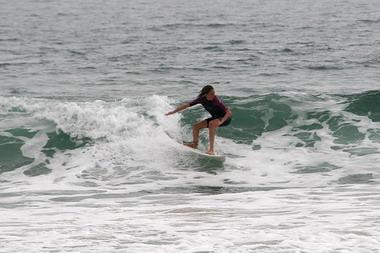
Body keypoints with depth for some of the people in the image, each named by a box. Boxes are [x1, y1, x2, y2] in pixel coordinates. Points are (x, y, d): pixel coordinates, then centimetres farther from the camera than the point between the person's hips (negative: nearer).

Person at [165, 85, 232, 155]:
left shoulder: (216, 100, -31)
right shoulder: (201, 99, -14)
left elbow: (229, 112, -34)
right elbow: (187, 105, -5)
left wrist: (221, 121, -48)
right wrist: (174, 111, -4)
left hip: (225, 118, -7)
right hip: (215, 118, 7)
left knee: (212, 123, -35)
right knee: (196, 126, 5)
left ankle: (211, 149, -36)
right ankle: (195, 144, 29)